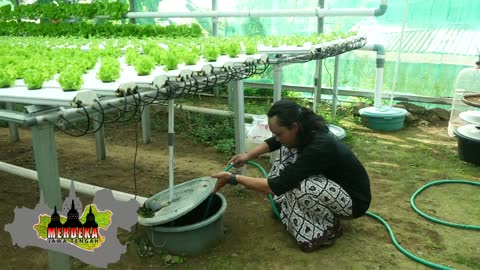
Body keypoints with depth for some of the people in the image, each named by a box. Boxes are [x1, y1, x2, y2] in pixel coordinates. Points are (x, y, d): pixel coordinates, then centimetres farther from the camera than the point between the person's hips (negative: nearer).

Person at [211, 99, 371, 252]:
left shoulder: (319, 147, -35)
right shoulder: (306, 131, -10)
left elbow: (276, 186, -32)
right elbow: (273, 143, 11)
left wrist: (233, 179, -25)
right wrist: (248, 156, -3)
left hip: (354, 200, -8)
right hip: (332, 182, 8)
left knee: (298, 186, -34)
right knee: (288, 149, -2)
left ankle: (329, 229, -7)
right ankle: (285, 207, 7)